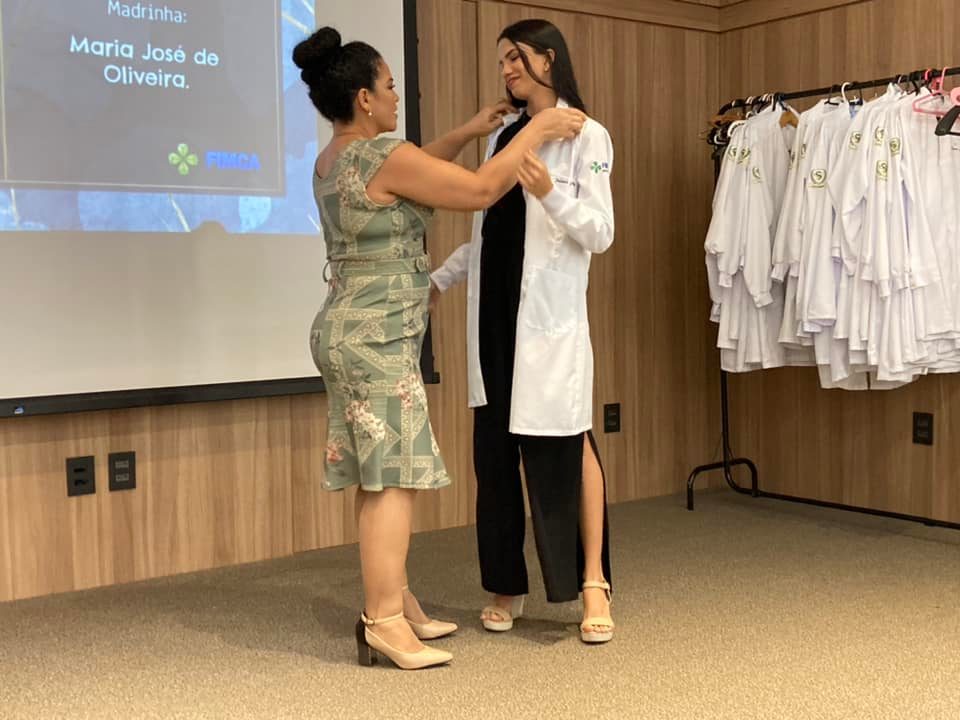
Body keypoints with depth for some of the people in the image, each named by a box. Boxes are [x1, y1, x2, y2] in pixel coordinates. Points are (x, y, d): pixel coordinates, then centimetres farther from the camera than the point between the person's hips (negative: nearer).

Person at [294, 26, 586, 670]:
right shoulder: (385, 156, -15)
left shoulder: (334, 161, 13)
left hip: (349, 329, 10)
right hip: (378, 336, -10)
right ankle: (383, 622, -3)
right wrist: (536, 133, -1)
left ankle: (395, 605, 20)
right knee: (393, 476, -7)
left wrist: (470, 132, 29)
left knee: (378, 476, 12)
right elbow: (482, 190, -12)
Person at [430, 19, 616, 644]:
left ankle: (593, 582, 8)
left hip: (549, 314, -5)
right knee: (495, 448, 6)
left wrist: (550, 194, -23)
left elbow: (601, 235, -8)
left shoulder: (586, 136, -1)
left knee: (565, 442, -4)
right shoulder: (501, 138, 15)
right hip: (492, 311, 6)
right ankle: (507, 585, 17)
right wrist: (436, 280, 15)